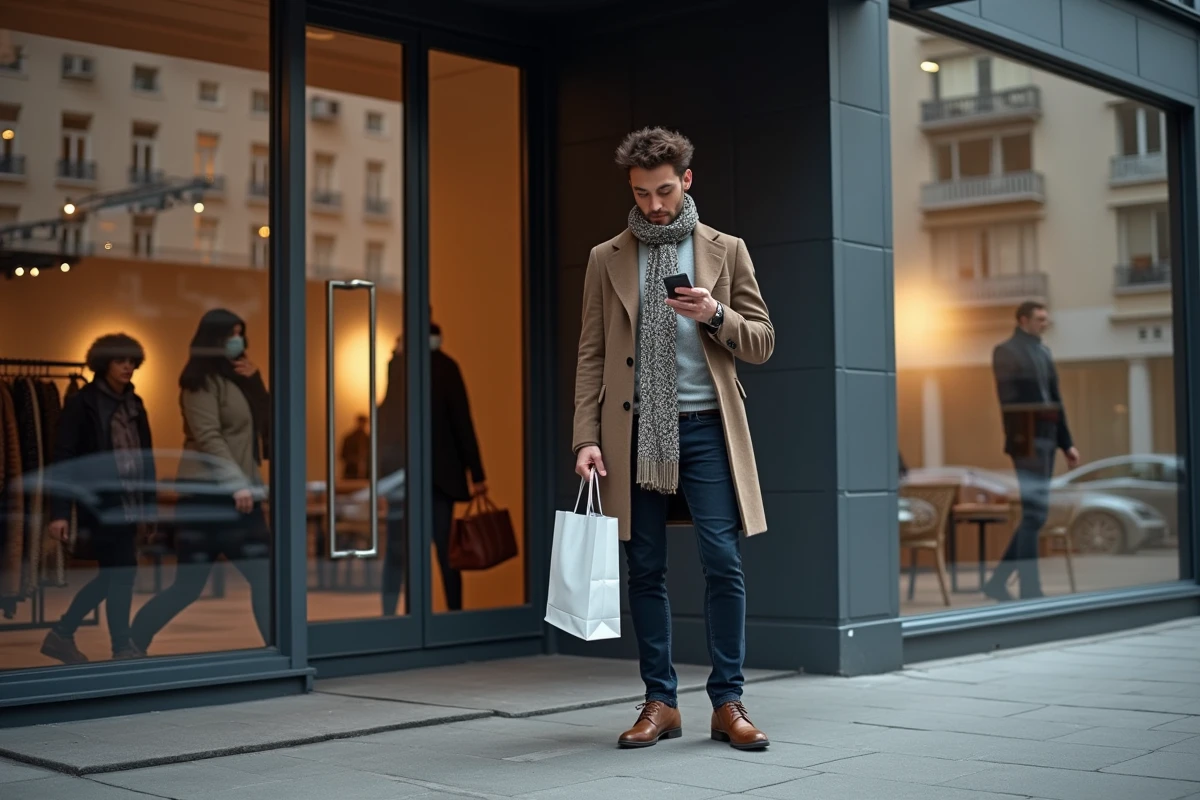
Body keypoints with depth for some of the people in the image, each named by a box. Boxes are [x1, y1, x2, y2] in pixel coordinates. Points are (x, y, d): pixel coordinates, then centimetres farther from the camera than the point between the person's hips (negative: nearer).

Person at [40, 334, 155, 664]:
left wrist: (149, 502, 10)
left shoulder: (134, 404, 13)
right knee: (121, 571, -5)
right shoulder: (81, 403, -6)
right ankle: (122, 647, 9)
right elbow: (63, 458, -10)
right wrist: (59, 512, -15)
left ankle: (61, 635, 25)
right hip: (100, 502, -7)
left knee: (112, 574, 11)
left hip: (129, 502, 7)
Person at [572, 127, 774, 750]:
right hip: (634, 431, 1)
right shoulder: (606, 259, 10)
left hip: (705, 426, -1)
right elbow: (591, 357, 7)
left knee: (723, 562, -6)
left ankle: (728, 703, 3)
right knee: (645, 569, 4)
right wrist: (586, 438, -3)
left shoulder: (727, 251, 9)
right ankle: (660, 703, 14)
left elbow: (762, 344, 8)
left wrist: (716, 315, -11)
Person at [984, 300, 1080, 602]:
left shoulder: (1043, 352, 18)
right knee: (1034, 513, -9)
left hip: (1047, 437, 8)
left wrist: (1066, 443, 17)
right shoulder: (1006, 351, -6)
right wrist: (1017, 442, -21)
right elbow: (1009, 402, -14)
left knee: (1036, 514, 8)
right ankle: (1029, 589, -4)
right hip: (1028, 439, -8)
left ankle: (998, 581, 14)